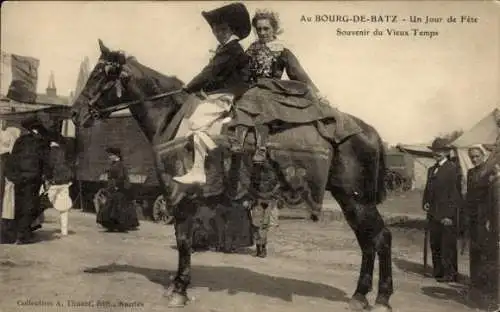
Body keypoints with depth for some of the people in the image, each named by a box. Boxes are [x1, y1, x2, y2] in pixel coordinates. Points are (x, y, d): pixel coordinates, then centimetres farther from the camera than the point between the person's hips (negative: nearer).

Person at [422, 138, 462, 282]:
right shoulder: (431, 169, 17)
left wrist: (449, 215, -16)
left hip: (447, 215, -8)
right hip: (433, 214, 8)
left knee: (448, 245, -3)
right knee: (435, 244, 11)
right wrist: (425, 202, 4)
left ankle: (450, 273, 5)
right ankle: (438, 272, 21)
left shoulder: (452, 168, -7)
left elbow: (454, 192, -12)